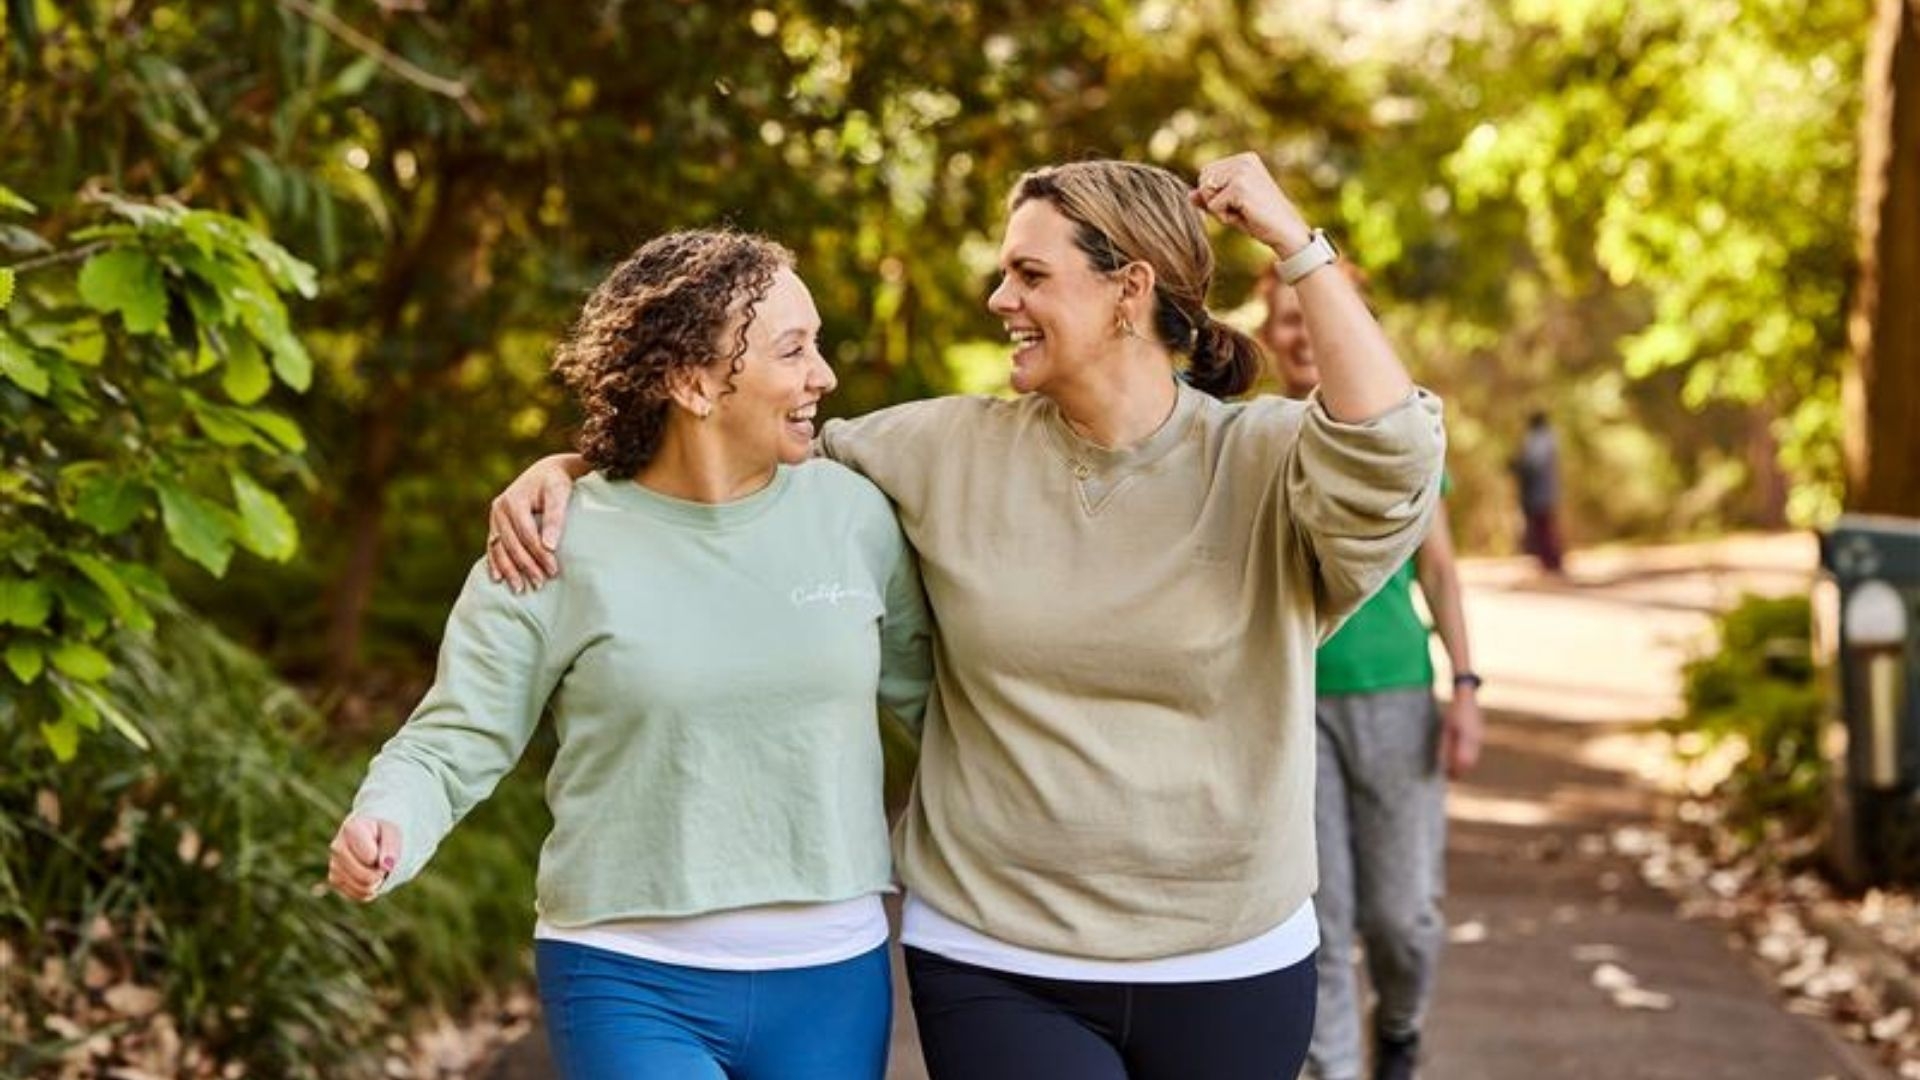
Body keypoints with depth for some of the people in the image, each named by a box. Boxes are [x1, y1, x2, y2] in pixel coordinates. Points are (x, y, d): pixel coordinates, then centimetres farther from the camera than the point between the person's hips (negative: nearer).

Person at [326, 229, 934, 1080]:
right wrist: (383, 827, -24)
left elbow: (929, 691, 11)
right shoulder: (557, 548, -6)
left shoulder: (852, 515, 1)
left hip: (831, 981, 3)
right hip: (630, 985, -3)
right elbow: (455, 741, -4)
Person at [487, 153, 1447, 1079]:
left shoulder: (1261, 460, -6)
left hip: (1226, 975, 0)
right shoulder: (951, 451, 0)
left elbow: (1389, 467, -26)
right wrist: (565, 466, -4)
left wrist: (1295, 243, -22)